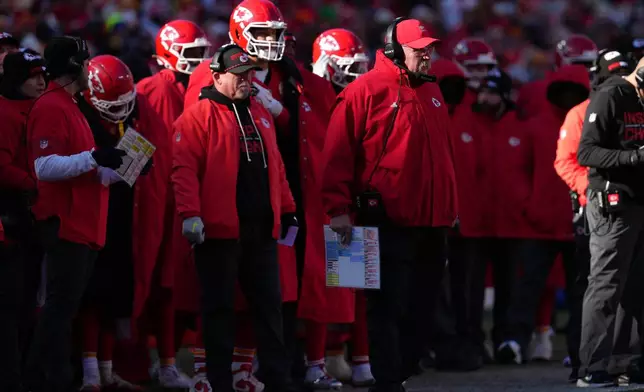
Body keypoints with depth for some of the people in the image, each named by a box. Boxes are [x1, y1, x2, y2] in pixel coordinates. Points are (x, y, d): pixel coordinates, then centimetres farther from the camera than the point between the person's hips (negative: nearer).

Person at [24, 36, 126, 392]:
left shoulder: (67, 107, 20)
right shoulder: (51, 108, -12)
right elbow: (45, 167, -23)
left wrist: (119, 169, 13)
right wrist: (93, 157, -26)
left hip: (80, 225, 10)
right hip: (65, 225, -10)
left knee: (62, 307, 11)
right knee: (61, 307, -9)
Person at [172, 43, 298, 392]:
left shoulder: (259, 115, 17)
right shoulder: (199, 116, -6)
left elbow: (274, 167, 22)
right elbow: (184, 167, -14)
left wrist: (287, 211, 20)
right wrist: (190, 214, -22)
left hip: (261, 230, 7)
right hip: (219, 229, -7)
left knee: (269, 305, 8)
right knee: (220, 307, 1)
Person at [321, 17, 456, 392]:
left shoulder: (432, 93, 15)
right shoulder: (366, 90, -8)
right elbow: (339, 154, -10)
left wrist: (451, 206, 21)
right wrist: (339, 208, -15)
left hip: (431, 223, 7)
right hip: (388, 224, -7)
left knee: (420, 308, 11)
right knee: (388, 309, -5)